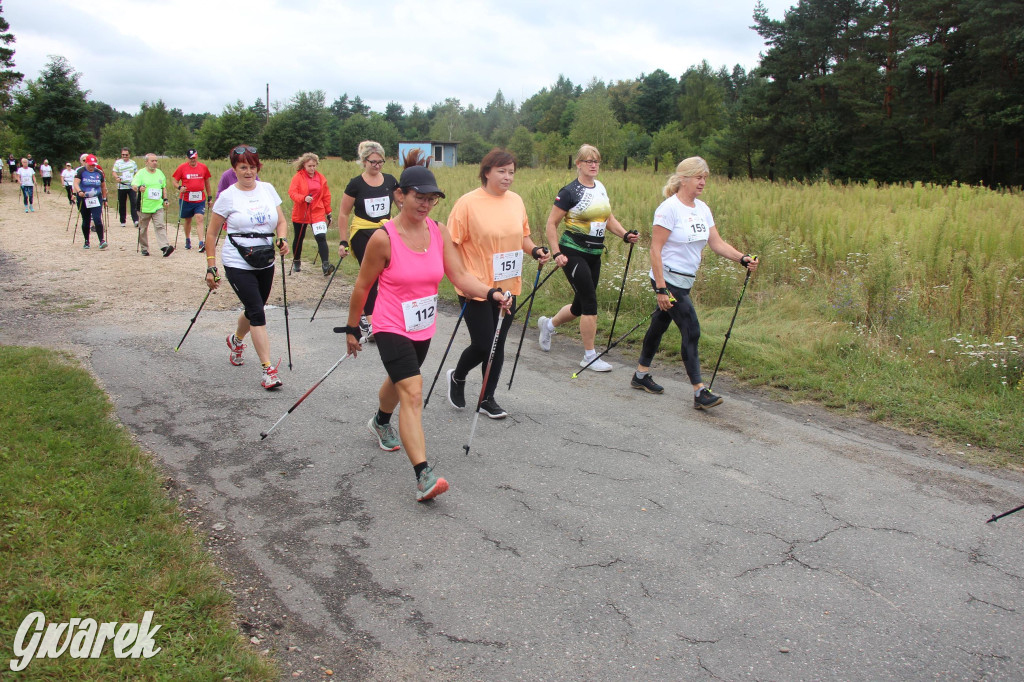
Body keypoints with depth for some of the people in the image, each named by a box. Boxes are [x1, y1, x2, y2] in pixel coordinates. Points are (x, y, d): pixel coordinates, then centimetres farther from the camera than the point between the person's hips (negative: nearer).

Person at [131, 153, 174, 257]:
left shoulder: (160, 173, 13)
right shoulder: (141, 173, -2)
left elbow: (164, 187, 23)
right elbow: (134, 186, -13)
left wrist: (165, 199, 13)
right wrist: (139, 188, -35)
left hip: (158, 206, 2)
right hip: (144, 207, -2)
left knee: (160, 226, -12)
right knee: (143, 229, 8)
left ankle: (165, 246, -22)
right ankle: (144, 248, 18)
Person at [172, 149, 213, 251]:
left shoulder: (203, 167, 4)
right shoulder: (182, 167, 0)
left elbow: (207, 182, 15)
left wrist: (209, 197, 16)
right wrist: (180, 187, -18)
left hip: (200, 200, 0)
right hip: (186, 199, 0)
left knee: (200, 219, -13)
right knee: (188, 220, 13)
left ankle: (202, 243, -18)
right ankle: (187, 240, 31)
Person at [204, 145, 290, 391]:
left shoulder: (267, 189, 6)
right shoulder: (228, 196, -5)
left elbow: (281, 221, 9)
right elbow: (211, 233, 0)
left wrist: (282, 239, -13)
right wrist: (211, 267, -4)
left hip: (265, 262, 5)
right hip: (238, 264, -5)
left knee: (254, 310, 18)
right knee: (258, 313, -13)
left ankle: (236, 340, 50)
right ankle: (268, 370, -10)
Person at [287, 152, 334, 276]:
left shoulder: (321, 178, 3)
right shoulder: (298, 177, -6)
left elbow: (326, 196, 9)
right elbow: (292, 192, -16)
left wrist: (328, 213, 9)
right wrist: (304, 198, -34)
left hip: (317, 213, 1)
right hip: (300, 213, 0)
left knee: (321, 237, -17)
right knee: (299, 239, 15)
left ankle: (325, 265, -23)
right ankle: (296, 262, 36)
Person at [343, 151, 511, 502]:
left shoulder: (438, 232, -3)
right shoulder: (383, 238, -18)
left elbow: (460, 276, -8)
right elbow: (362, 287, -8)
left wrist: (491, 293, -25)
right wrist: (352, 329, 0)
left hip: (423, 328, 6)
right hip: (392, 328, -6)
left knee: (399, 381, 27)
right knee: (412, 393, -19)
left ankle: (381, 422, 60)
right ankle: (423, 476, -23)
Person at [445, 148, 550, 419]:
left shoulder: (516, 201, 6)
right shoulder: (468, 203, -11)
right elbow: (451, 244, -11)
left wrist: (535, 250, -1)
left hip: (507, 287, 6)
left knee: (497, 345, 10)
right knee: (482, 345, -4)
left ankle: (487, 399, 25)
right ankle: (457, 377, 28)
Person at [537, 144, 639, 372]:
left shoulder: (600, 188, 10)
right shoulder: (569, 192, -10)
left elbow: (608, 219, 17)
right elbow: (551, 223, -8)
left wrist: (626, 235, 0)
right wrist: (557, 253, -16)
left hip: (594, 255, 7)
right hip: (573, 253, -7)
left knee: (581, 306, 14)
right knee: (590, 303, -10)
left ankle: (548, 324, 42)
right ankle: (590, 356, 2)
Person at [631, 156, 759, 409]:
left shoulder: (702, 209, 9)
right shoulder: (669, 208, -15)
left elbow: (717, 243, 7)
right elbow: (655, 249, -17)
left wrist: (743, 258, -10)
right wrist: (661, 289, -21)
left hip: (685, 282, 8)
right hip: (668, 280, -8)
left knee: (660, 324, 18)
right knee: (691, 332, -10)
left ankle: (641, 375, 32)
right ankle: (700, 392, -6)